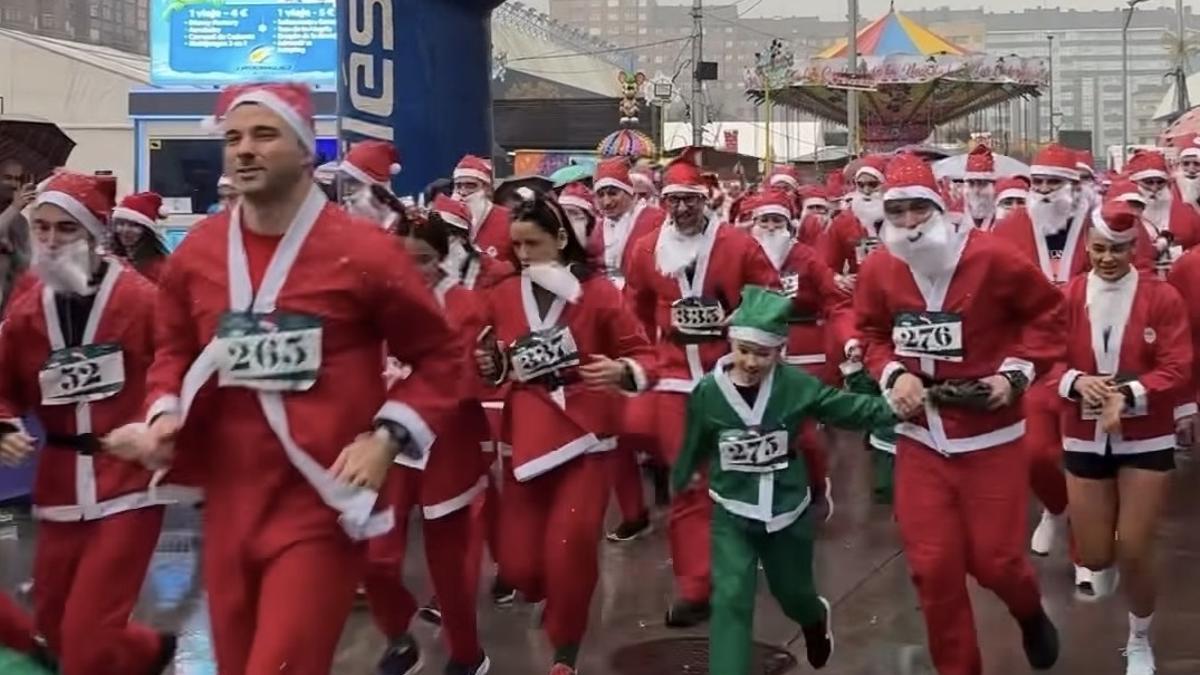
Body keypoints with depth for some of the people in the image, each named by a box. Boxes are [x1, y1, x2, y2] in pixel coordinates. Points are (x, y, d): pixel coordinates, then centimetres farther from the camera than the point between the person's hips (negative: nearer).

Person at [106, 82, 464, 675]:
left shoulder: (363, 251, -10)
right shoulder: (195, 253, 4)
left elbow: (438, 359, -2)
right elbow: (173, 350, 19)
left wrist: (387, 438, -13)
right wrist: (165, 415, -1)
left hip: (321, 503, -5)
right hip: (228, 501, 5)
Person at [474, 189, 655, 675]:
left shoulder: (598, 292, -5)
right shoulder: (502, 297, 3)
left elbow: (644, 354, -4)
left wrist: (623, 372, -25)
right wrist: (491, 367, -7)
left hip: (584, 434, -3)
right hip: (526, 437, 3)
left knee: (569, 549, -14)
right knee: (518, 564, -2)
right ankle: (556, 598, 36)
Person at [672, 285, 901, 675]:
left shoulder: (796, 386, -14)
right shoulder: (707, 393, -13)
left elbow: (848, 409, -9)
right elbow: (694, 449, 2)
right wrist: (676, 486, 13)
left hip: (787, 510, 1)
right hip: (733, 514, -1)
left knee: (792, 592, 22)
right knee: (731, 600, -12)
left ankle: (816, 619, 59)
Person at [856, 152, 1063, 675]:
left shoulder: (990, 258, -15)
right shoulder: (877, 270, -4)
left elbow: (1045, 311, -2)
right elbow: (870, 333, 11)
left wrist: (1016, 372, -10)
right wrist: (892, 373, -7)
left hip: (990, 437, -3)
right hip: (920, 439, 3)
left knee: (993, 559, 3)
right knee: (932, 566, 5)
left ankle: (1030, 613, 41)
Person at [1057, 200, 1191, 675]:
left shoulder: (1162, 298, -8)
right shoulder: (1067, 298, -4)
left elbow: (1177, 371, -12)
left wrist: (1128, 394, -26)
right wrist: (1077, 381, -24)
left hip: (1147, 441, -2)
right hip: (1085, 440, 2)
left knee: (1135, 552, -1)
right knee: (1094, 555, 6)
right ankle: (1105, 561, 47)